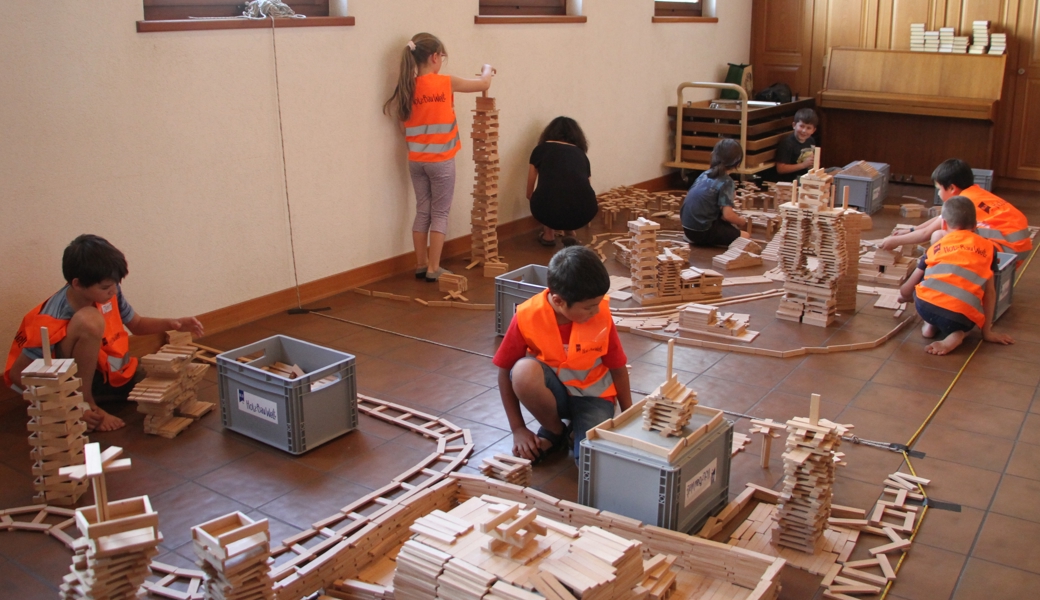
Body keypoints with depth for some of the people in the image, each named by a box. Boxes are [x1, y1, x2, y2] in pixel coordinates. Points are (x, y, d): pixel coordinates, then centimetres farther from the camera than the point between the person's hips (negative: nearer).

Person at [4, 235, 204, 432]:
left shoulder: (108, 293, -11)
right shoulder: (52, 322, -27)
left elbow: (137, 324, 7)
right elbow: (18, 373, -20)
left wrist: (172, 324, -14)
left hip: (112, 374, 7)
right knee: (89, 319, -31)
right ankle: (85, 403, -15)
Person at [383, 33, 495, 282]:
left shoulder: (407, 88, 1)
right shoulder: (445, 83, -11)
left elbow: (404, 126, 7)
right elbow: (484, 84, 0)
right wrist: (487, 70, 20)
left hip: (416, 160, 5)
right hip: (440, 160, -5)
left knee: (423, 212, 14)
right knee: (440, 214, 4)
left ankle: (421, 264, 20)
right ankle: (433, 269, 5)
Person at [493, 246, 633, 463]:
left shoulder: (601, 314, -19)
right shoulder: (527, 316, -22)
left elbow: (618, 368, -5)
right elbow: (505, 372, -11)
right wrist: (518, 429, -12)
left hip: (592, 395, -1)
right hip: (551, 391, 1)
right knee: (524, 371, -34)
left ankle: (577, 428, 8)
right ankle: (554, 432, -6)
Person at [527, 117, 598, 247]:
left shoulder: (541, 149, 19)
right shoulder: (581, 153, 25)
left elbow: (529, 193, 28)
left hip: (548, 211, -2)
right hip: (582, 214, 2)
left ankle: (548, 235, 27)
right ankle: (570, 233, 31)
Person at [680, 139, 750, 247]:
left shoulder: (705, 174, 9)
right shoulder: (726, 182, -12)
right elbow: (728, 215, -17)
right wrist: (741, 221, 5)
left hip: (688, 227, 8)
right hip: (702, 231, -8)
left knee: (728, 224, 24)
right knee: (745, 236, -1)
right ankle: (705, 240, -6)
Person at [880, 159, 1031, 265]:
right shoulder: (975, 193, 15)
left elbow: (927, 234, -5)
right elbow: (940, 219, 27)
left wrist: (896, 241, 8)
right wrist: (909, 232, 29)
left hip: (1008, 246, -10)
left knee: (938, 236, -16)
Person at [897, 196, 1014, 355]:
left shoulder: (937, 247, 21)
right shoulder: (987, 248, 20)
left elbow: (905, 291, 23)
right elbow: (989, 292, 19)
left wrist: (904, 296, 48)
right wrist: (987, 332, 27)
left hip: (925, 305, 2)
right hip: (961, 317, -1)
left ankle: (930, 325, 19)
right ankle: (956, 335, 3)